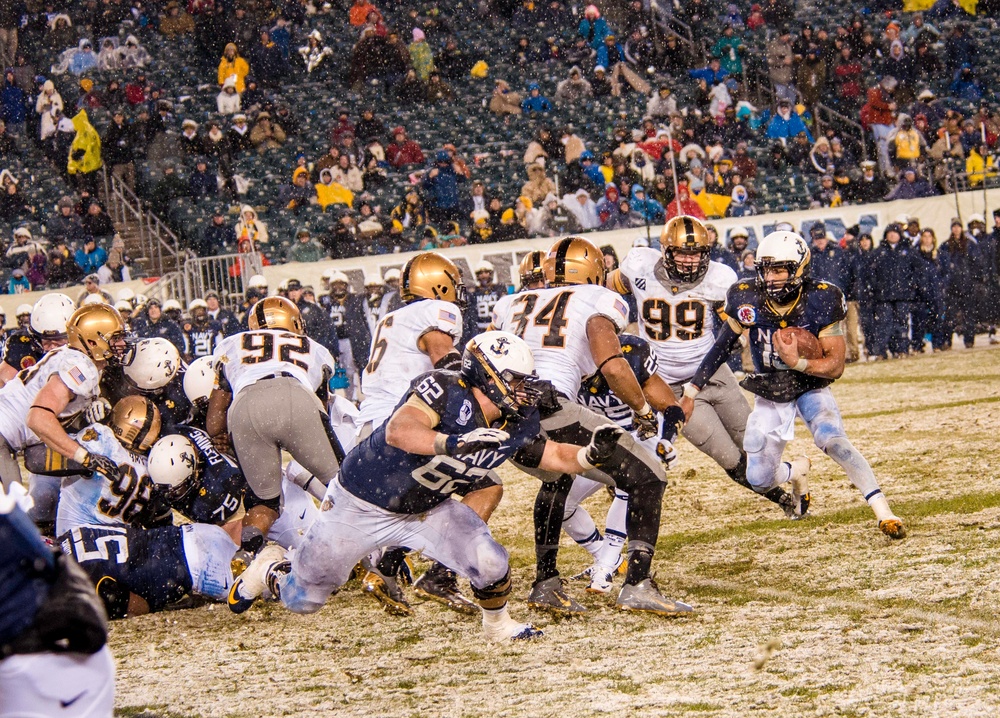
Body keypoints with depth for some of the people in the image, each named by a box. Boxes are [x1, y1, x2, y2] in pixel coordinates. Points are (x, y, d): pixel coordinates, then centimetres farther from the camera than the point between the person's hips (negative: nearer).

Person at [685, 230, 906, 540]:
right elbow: (723, 346, 1)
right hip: (769, 395, 3)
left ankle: (884, 512, -24)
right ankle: (796, 471, 37)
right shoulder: (746, 300, -15)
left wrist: (798, 362, -38)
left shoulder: (821, 301, -22)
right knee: (759, 480, 0)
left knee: (833, 440, -32)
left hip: (811, 388, -3)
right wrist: (692, 389, 2)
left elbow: (836, 365, -20)